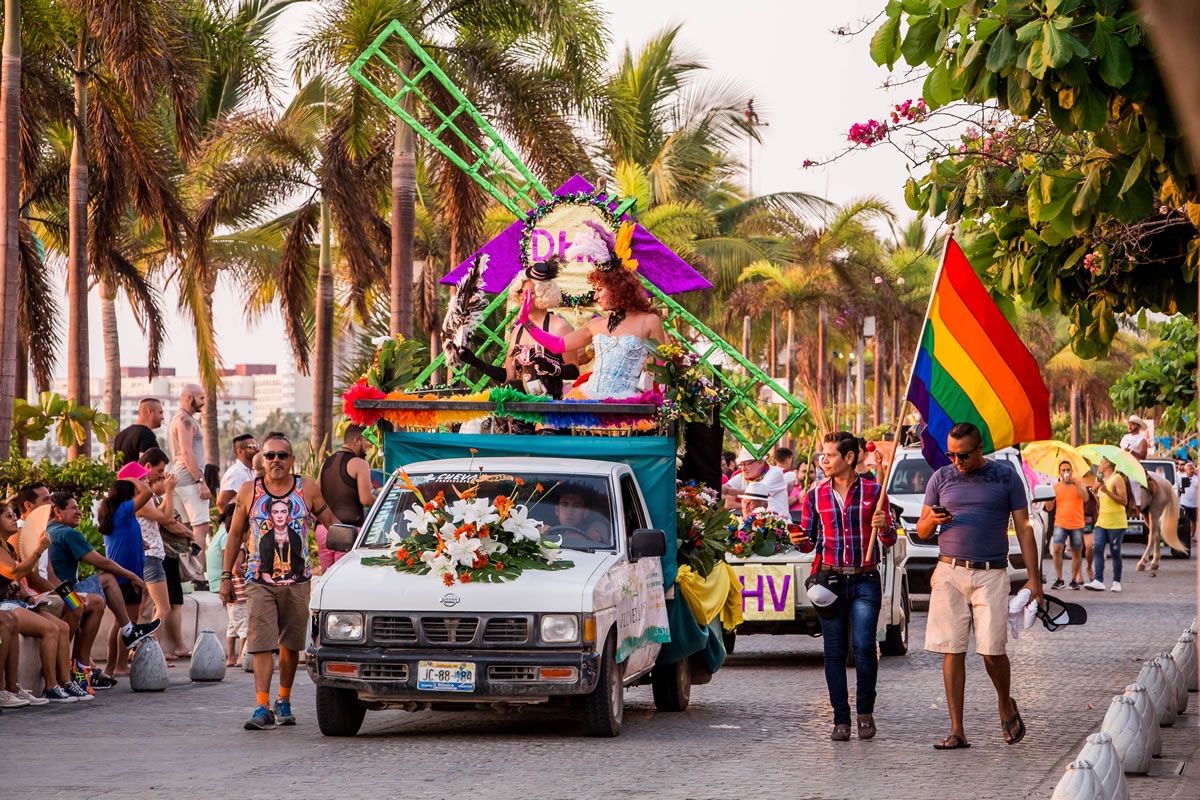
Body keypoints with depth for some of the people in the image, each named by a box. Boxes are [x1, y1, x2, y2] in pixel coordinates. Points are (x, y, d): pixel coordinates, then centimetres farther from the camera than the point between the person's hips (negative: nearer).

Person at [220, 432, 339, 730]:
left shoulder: (308, 490, 3)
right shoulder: (248, 492, 4)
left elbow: (330, 522, 12)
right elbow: (235, 534, 11)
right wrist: (226, 576, 9)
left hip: (297, 582, 1)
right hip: (259, 582, -1)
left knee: (291, 644, 10)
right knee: (261, 644, -11)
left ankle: (284, 702, 24)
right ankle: (262, 708, -16)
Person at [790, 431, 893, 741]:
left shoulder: (872, 491, 3)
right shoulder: (816, 495, 8)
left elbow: (889, 541, 6)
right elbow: (809, 542, 11)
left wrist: (884, 527, -15)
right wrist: (799, 541, -10)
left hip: (865, 580, -2)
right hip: (830, 579, 2)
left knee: (863, 646, -12)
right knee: (834, 651, 2)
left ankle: (865, 712, 6)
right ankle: (841, 719, 8)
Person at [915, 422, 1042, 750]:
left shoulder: (1005, 476, 5)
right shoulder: (941, 478, 10)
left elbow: (1024, 528, 5)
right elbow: (921, 531, 15)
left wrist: (1034, 577, -2)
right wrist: (932, 520, -10)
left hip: (991, 575, -2)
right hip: (949, 573, 2)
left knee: (992, 649, -10)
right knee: (952, 651, -2)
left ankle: (1005, 704, 20)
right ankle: (957, 730, 2)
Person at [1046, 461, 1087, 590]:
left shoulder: (1079, 484, 6)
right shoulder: (1056, 487, 8)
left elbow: (1085, 498, -11)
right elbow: (1049, 508, 9)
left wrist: (1075, 484, -17)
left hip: (1077, 524, 0)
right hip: (1060, 524, 0)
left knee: (1077, 553, 4)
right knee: (1056, 550, -15)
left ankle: (1074, 580, 14)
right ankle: (1059, 579, -7)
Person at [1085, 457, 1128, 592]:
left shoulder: (1117, 479, -9)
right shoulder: (1102, 480, 17)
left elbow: (1124, 501, -15)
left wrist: (1107, 492, -21)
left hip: (1116, 523, -7)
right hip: (1102, 522, 7)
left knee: (1115, 553, -1)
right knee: (1098, 549, -8)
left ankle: (1116, 582, 8)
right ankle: (1098, 581, -14)